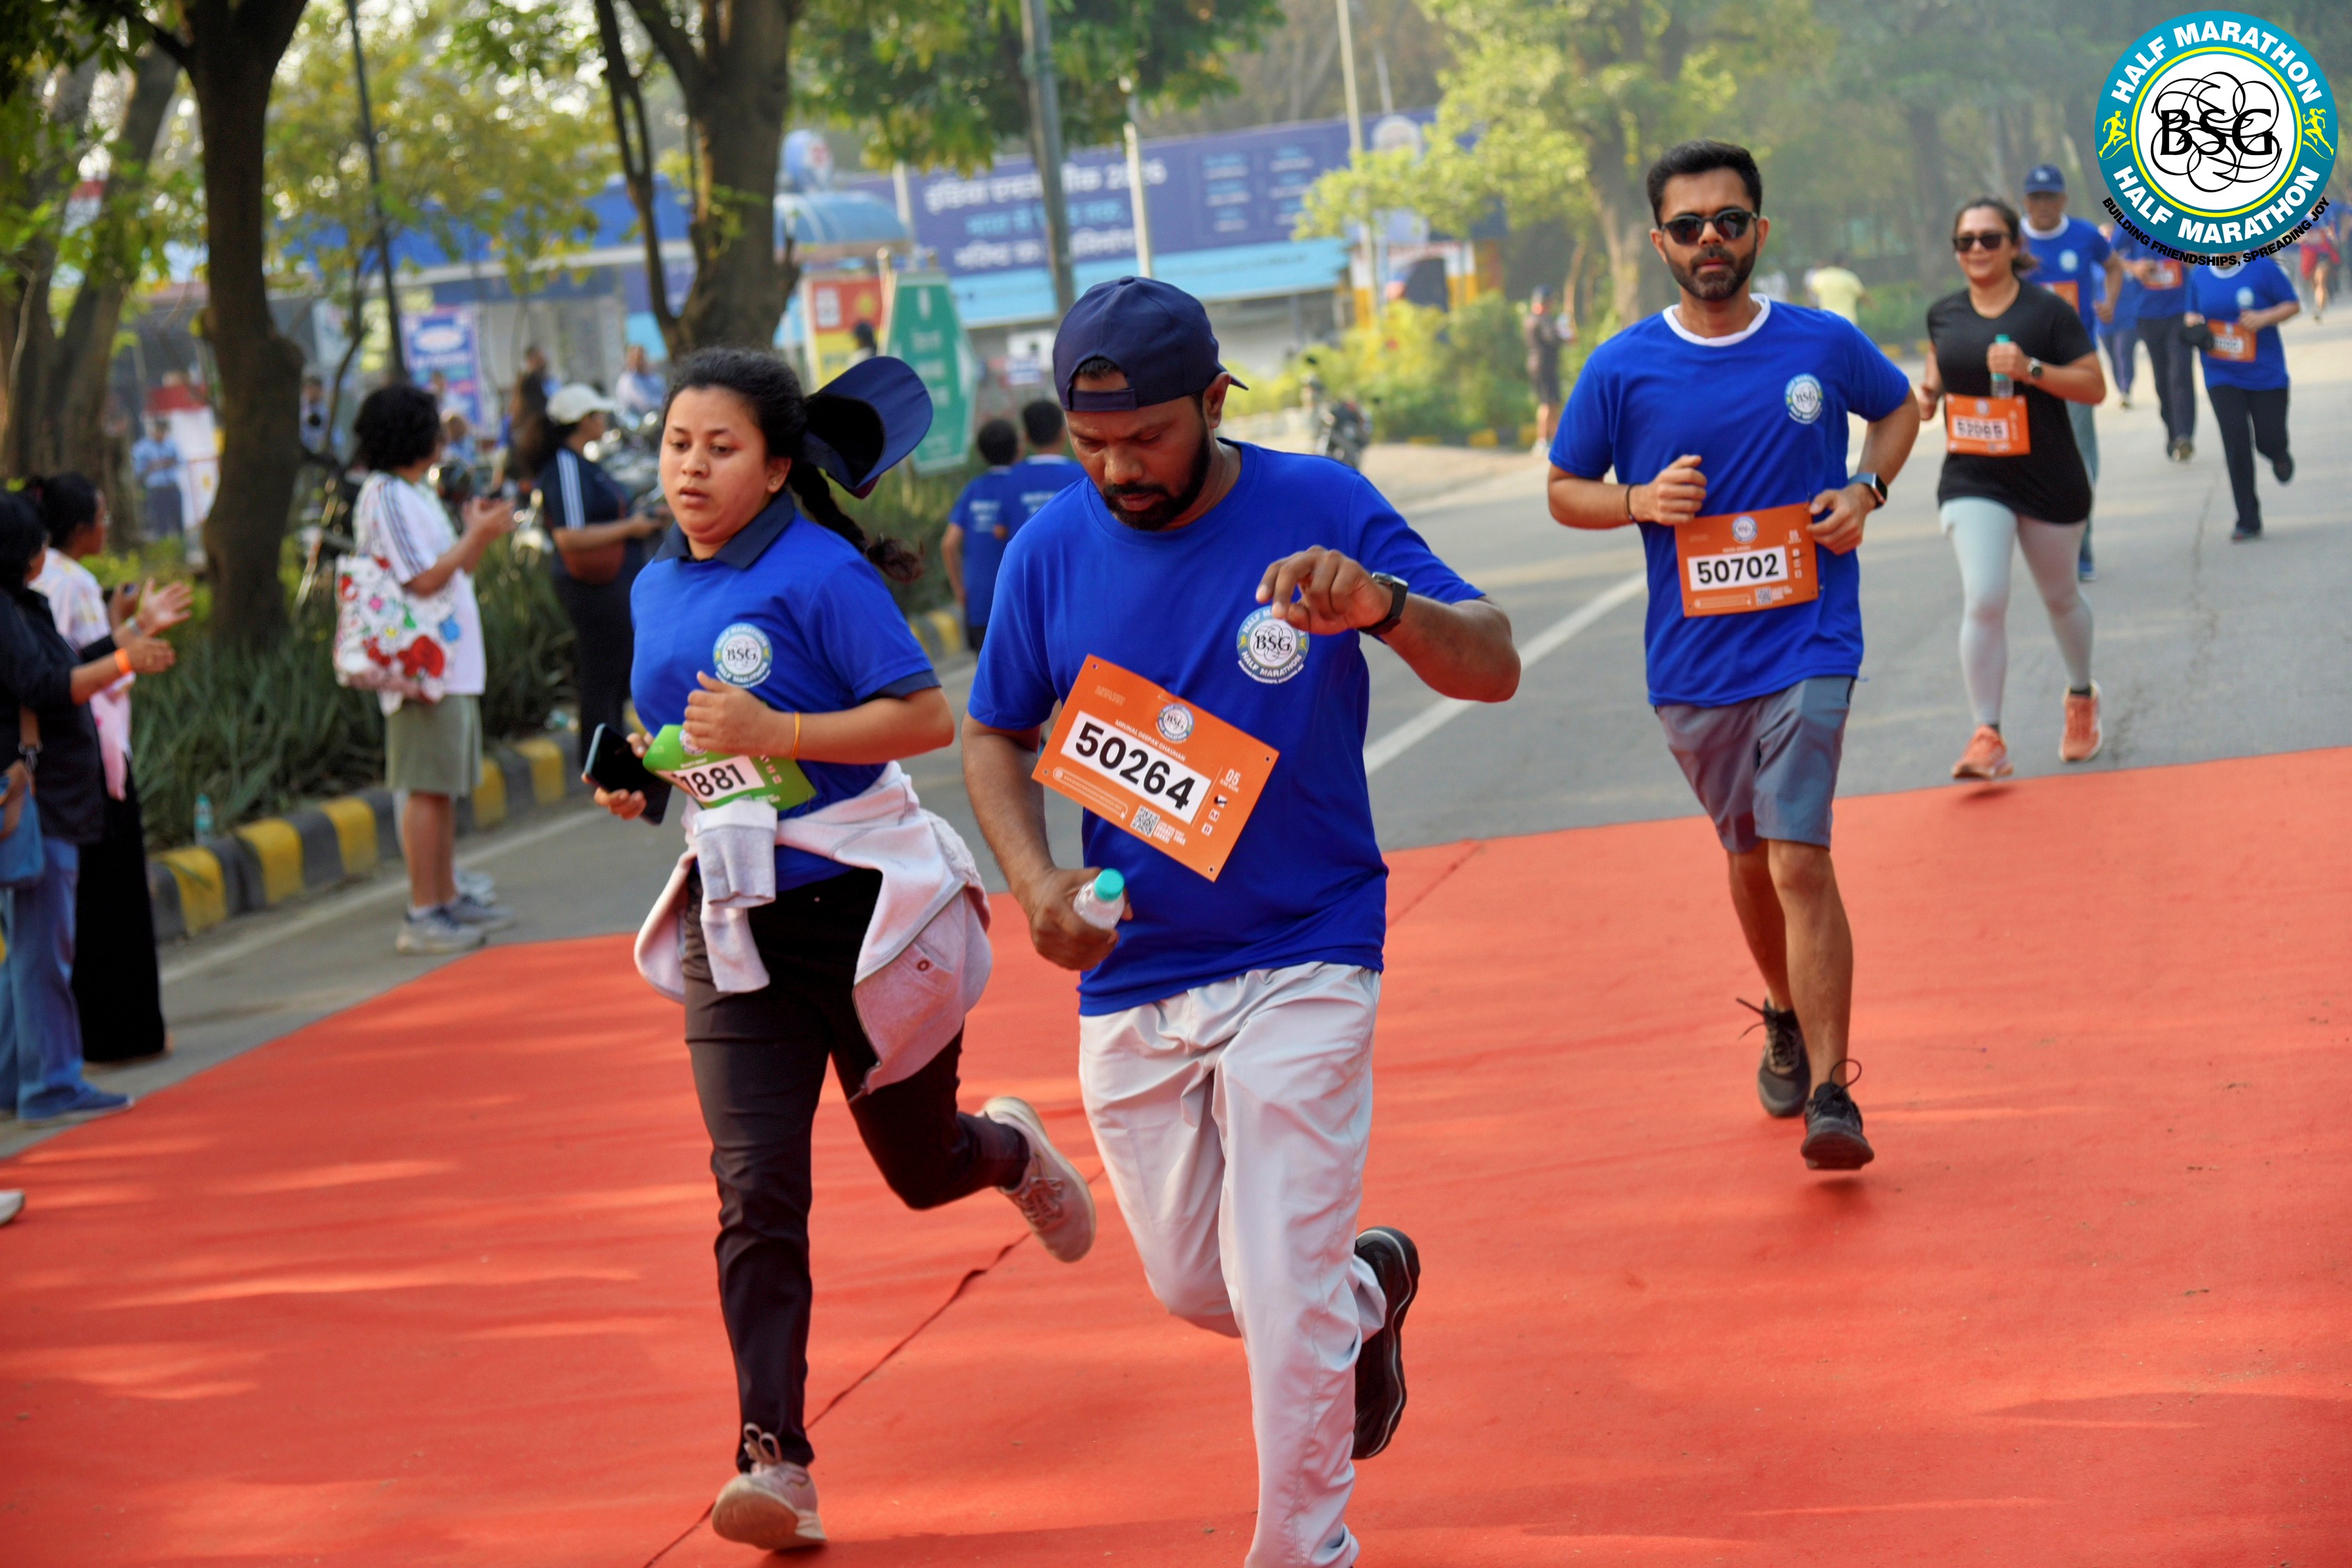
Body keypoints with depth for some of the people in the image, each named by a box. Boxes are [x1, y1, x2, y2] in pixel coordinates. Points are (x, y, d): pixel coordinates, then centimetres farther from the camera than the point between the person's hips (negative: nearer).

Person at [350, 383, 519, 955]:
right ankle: (422, 915, -8)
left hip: (453, 665, 10)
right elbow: (424, 580, -20)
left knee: (444, 788, 15)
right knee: (426, 789, -9)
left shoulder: (415, 495, 19)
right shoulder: (387, 498, -13)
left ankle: (448, 899, 23)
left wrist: (480, 532, 10)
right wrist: (478, 535, -13)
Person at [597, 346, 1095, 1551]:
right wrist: (640, 776, 3)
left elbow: (928, 718, -19)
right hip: (732, 920, 4)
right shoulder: (658, 588, 9)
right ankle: (775, 1463, -14)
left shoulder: (824, 573, -13)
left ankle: (1011, 1148, 52)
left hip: (861, 905, -4)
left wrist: (778, 733, -28)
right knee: (755, 1191, -10)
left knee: (921, 1167, 13)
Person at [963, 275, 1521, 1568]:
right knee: (1192, 1286, 14)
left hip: (1301, 963, -4)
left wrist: (1385, 605, -36)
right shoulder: (1053, 549, -4)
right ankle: (1368, 1288, 44)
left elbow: (1494, 669, -14)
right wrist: (1035, 882, -10)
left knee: (1283, 1301, -8)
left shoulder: (1320, 509, -11)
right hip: (1129, 979, 4)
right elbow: (995, 737, 9)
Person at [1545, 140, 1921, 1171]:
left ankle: (1830, 1091, -13)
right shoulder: (1622, 370, -2)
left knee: (1799, 860, -14)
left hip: (1807, 648, -2)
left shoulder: (1824, 346, -1)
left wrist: (1866, 489, 1)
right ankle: (1785, 1020, 43)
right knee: (1748, 856, 16)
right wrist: (1639, 501, -12)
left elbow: (1899, 408, 19)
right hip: (1692, 661, 2)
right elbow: (1564, 490, 8)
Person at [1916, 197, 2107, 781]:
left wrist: (2031, 369, -24)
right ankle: (1987, 738, -16)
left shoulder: (2048, 311, -9)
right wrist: (1928, 392, 0)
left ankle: (2081, 697, 46)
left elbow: (2094, 386, -10)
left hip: (2049, 479, -1)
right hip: (1972, 478, 1)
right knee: (1983, 601, -17)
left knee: (2060, 596, 18)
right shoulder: (1943, 315, 2)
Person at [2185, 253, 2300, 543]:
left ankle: (2279, 456, 44)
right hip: (2222, 376, 2)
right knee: (2236, 443, -7)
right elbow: (2192, 313, 17)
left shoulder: (2263, 268, -9)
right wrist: (2192, 322, -7)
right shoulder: (2201, 276, 3)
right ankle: (2248, 521, 1)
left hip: (2266, 374, -2)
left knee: (2269, 440, 2)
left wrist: (2263, 318, -21)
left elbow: (2292, 305, -4)